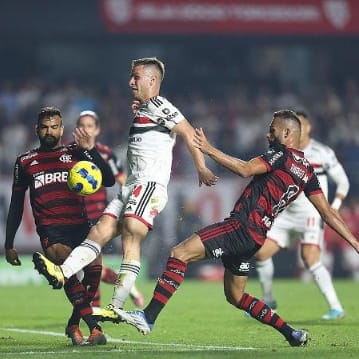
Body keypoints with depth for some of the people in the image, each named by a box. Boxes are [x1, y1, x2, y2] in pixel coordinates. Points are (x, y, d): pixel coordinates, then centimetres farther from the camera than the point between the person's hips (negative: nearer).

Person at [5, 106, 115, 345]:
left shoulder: (75, 153, 14)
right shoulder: (25, 162, 17)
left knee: (94, 267, -22)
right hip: (50, 230, -1)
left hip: (79, 225, 1)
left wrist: (91, 151, -4)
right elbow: (16, 205, 22)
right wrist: (9, 244, 19)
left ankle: (74, 324, -1)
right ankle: (93, 326, -27)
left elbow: (109, 181, 7)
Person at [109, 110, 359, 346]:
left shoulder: (282, 154, -6)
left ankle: (148, 317, -22)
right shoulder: (307, 171, 17)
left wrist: (209, 149, -19)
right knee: (235, 296, 21)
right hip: (256, 236, 9)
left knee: (180, 253, -13)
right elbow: (327, 212, 15)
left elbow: (245, 169, -21)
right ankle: (292, 334, 19)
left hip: (242, 226, -9)